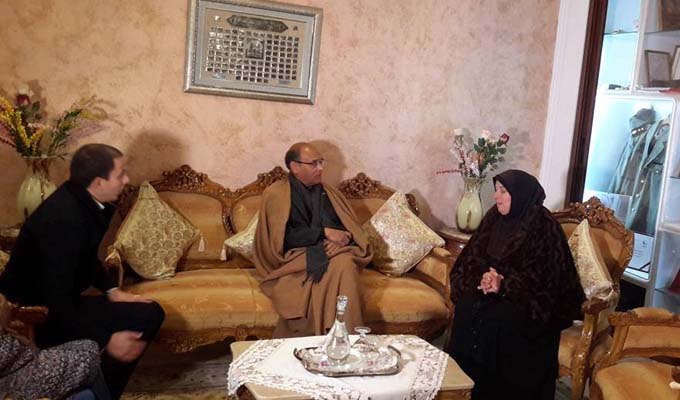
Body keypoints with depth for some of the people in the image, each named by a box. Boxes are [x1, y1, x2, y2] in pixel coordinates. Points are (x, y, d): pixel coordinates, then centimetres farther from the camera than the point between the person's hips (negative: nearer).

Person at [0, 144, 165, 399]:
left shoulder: (82, 200, -2)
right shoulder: (65, 220, -30)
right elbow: (56, 299, -29)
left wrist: (112, 290, 2)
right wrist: (106, 340, -26)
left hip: (59, 301, 9)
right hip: (36, 314, -9)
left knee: (151, 313, 3)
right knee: (146, 318, -19)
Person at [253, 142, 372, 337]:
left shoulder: (329, 192, 20)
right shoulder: (276, 194, 4)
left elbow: (353, 228, 13)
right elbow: (284, 237, -9)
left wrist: (342, 239, -11)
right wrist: (324, 233, -13)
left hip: (332, 253, 4)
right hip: (295, 258, -4)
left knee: (345, 263, -32)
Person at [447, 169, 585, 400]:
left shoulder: (544, 226, -13)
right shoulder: (494, 217, 4)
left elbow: (542, 277, -17)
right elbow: (474, 256, 3)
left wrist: (504, 286, -26)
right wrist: (483, 276, -18)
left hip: (529, 300, -5)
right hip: (494, 289, 5)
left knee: (501, 318, -29)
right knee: (467, 308, -20)